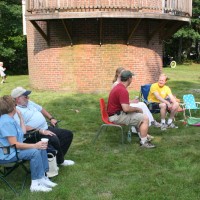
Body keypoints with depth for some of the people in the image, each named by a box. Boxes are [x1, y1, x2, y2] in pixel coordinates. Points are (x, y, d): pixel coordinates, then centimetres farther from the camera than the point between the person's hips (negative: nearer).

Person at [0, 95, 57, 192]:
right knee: (35, 152, -27)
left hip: (14, 149, 11)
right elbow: (14, 144, -26)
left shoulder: (9, 119, 12)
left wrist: (20, 116, 15)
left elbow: (23, 132, 15)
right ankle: (35, 183, -22)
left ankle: (42, 177, -3)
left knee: (41, 148, 0)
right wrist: (35, 145, -24)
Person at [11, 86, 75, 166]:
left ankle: (58, 158, 6)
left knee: (68, 134, 4)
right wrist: (41, 131, -27)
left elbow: (41, 109, 28)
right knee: (54, 139, -34)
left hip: (47, 128, 10)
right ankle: (60, 161, -7)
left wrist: (51, 118, 15)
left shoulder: (29, 103, 14)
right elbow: (24, 128, -26)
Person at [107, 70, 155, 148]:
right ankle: (144, 142, -4)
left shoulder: (118, 86, 10)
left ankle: (143, 135, 30)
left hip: (115, 113, 11)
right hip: (116, 116, -11)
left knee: (139, 115, 25)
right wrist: (137, 109, -12)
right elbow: (126, 109, -29)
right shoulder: (123, 90, -23)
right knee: (145, 118, -11)